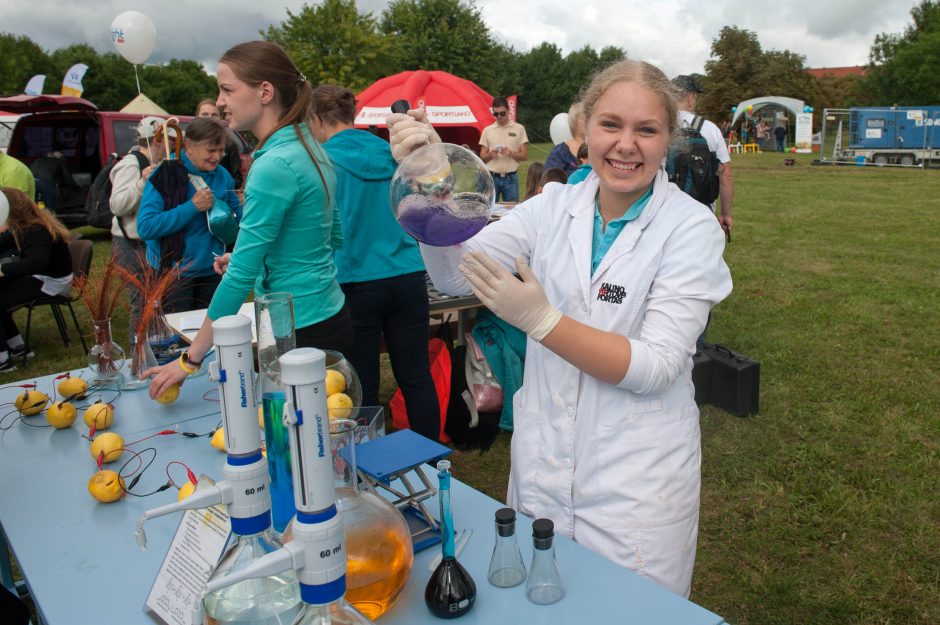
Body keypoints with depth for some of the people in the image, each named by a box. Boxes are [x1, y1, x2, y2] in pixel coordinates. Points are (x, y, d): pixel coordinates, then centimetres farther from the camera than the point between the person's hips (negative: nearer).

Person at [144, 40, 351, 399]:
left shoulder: (275, 165, -20)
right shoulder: (310, 148, 7)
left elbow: (241, 275, -21)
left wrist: (190, 359, -14)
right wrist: (247, 255, 13)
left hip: (303, 331, -9)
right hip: (330, 314, 9)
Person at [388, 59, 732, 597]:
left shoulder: (691, 227, -11)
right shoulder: (556, 205, -1)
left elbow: (656, 366, -18)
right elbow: (455, 274, -9)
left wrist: (541, 320, -26)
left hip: (637, 485, -3)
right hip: (542, 467, 4)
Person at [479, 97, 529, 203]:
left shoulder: (519, 129, 5)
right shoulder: (487, 130, 8)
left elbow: (524, 155, 3)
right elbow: (482, 157, 8)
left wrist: (511, 153, -15)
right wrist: (490, 155, -13)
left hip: (511, 177, -1)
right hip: (492, 177, 1)